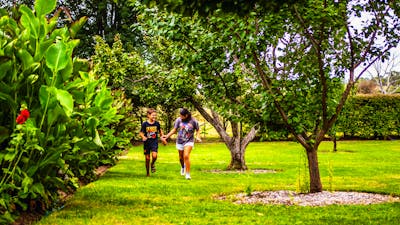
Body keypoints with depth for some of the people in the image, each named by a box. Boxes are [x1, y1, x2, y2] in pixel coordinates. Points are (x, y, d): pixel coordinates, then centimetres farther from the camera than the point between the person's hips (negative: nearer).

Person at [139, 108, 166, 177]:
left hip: (154, 143, 1)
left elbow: (160, 131, 18)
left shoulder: (157, 123, 0)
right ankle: (147, 172, 22)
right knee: (147, 158, 4)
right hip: (147, 143, -1)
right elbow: (141, 133, -4)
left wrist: (162, 137, 12)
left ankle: (153, 164, 12)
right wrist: (143, 137, -25)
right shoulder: (145, 124, -7)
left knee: (154, 155, -22)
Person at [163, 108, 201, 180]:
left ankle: (188, 174, -13)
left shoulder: (193, 121, -13)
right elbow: (174, 129, 4)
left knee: (186, 156, -21)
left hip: (189, 141, -3)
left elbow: (198, 130, 3)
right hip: (180, 141, 3)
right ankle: (183, 167, 49)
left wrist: (198, 137, -12)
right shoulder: (179, 120, -8)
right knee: (181, 157, 15)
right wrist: (167, 136, -3)